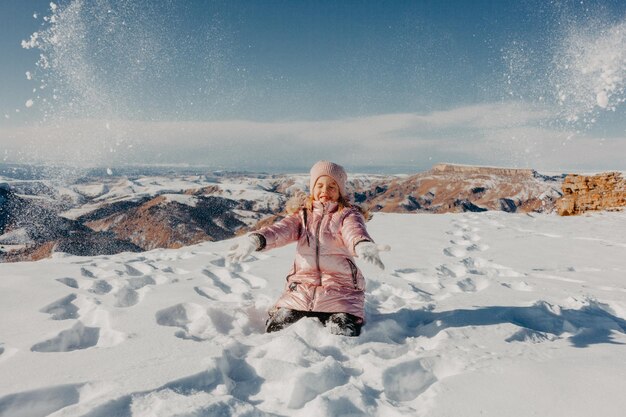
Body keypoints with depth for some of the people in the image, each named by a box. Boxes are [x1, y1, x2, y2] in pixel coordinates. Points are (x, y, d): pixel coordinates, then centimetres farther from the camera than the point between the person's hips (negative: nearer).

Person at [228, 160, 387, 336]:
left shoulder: (348, 214, 1)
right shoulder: (302, 215, 10)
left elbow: (354, 232, -23)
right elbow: (281, 229, -10)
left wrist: (363, 246, -49)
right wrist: (256, 239, -33)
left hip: (340, 290, -3)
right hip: (302, 288, 3)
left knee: (345, 336, -19)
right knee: (274, 332, -4)